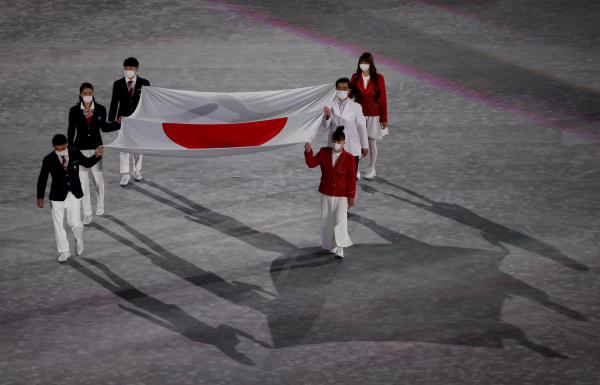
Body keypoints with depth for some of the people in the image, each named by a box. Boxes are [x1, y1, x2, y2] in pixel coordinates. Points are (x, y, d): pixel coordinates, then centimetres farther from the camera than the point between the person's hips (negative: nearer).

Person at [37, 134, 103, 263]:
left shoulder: (75, 154, -1)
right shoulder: (49, 160, -6)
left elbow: (87, 163, 18)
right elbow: (42, 179, -2)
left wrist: (96, 156, -1)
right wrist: (40, 197, -6)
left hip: (74, 195, 1)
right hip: (58, 197, -1)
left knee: (75, 223, 2)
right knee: (58, 225, 0)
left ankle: (79, 240, 37)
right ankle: (65, 252, 13)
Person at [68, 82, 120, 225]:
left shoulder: (100, 109, -3)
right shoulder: (74, 111, -5)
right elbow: (71, 130, 2)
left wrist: (118, 124, -2)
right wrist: (70, 150, 1)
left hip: (95, 148, 1)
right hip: (80, 149, -1)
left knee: (98, 178, 6)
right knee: (83, 181, 1)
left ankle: (100, 204, 35)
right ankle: (87, 214, 11)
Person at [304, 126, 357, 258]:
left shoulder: (349, 158, -10)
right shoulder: (324, 153, -2)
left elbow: (352, 179, -8)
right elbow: (312, 163, -8)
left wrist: (351, 196, -8)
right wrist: (308, 152, -26)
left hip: (342, 195, -3)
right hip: (326, 194, 3)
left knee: (340, 220, -13)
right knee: (327, 220, 13)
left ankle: (339, 248, -5)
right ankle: (330, 245, 30)